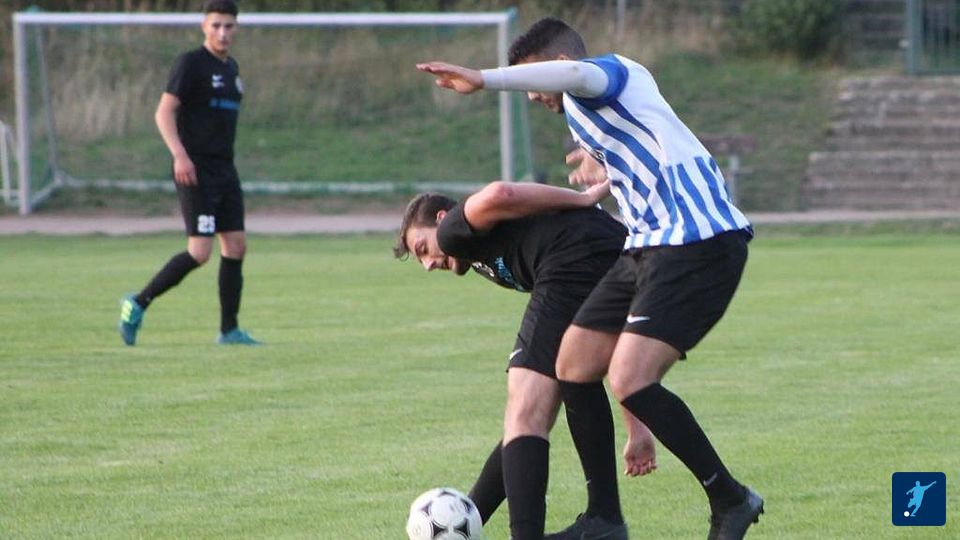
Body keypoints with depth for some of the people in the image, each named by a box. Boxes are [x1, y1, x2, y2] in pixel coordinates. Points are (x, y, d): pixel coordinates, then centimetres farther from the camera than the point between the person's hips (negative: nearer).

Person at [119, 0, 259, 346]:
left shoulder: (231, 68, 16)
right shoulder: (191, 64, -8)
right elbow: (164, 112, -15)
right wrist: (180, 155, -26)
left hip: (224, 171, 8)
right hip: (195, 172, -8)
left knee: (236, 246, 3)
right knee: (200, 252, -13)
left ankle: (229, 330, 8)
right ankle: (138, 304, 0)